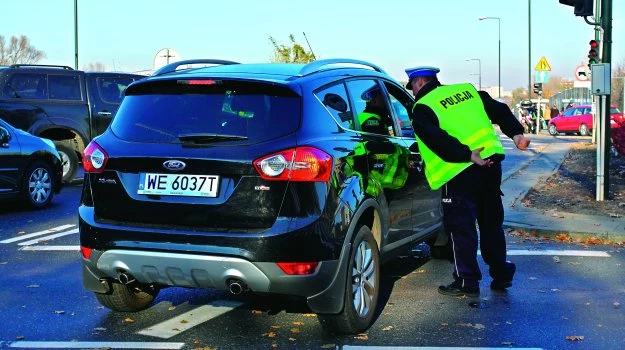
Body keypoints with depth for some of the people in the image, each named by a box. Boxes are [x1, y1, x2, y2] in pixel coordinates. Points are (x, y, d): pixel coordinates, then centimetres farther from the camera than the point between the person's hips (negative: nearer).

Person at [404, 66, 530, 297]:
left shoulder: (422, 109, -3)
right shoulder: (466, 89, 18)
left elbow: (437, 139, -18)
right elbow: (499, 110, 14)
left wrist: (468, 156, -22)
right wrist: (515, 133, 7)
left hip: (462, 172, -7)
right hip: (492, 161, 7)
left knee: (461, 227, 3)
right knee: (491, 222, 18)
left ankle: (467, 282, 5)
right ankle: (501, 275, 27)